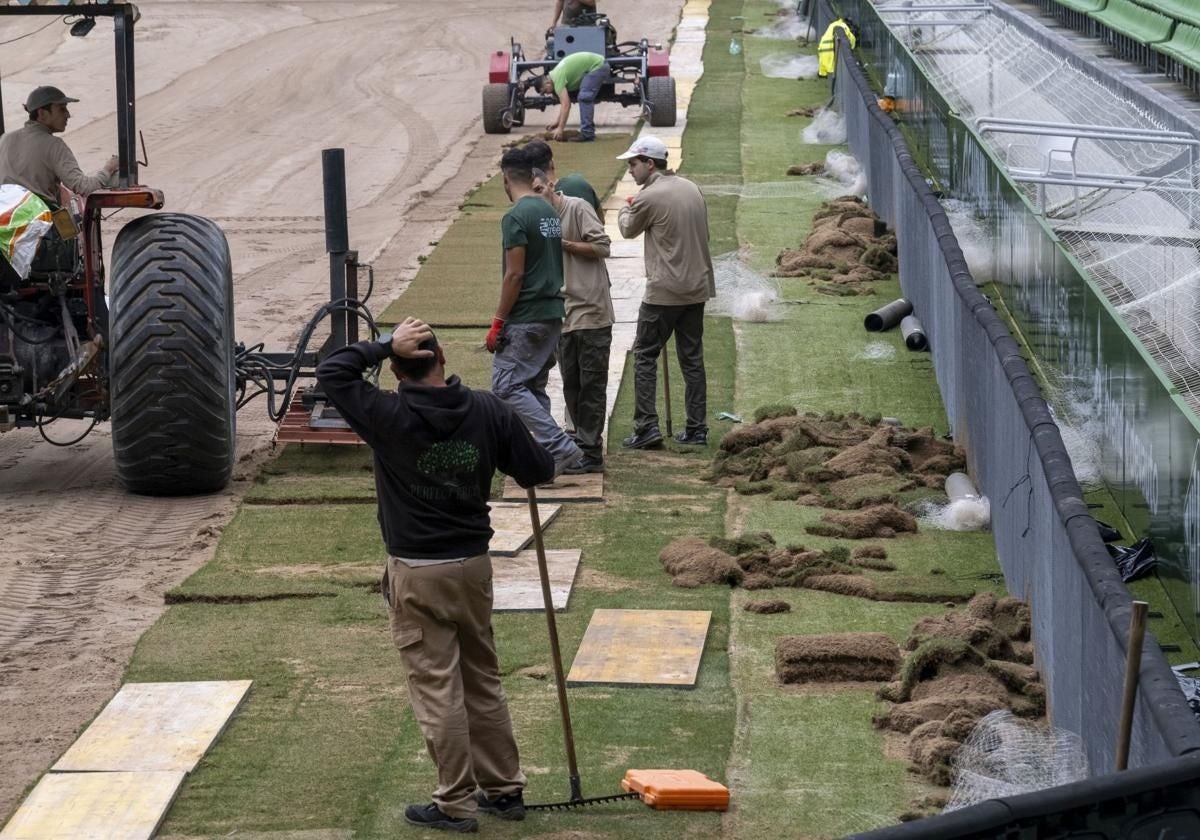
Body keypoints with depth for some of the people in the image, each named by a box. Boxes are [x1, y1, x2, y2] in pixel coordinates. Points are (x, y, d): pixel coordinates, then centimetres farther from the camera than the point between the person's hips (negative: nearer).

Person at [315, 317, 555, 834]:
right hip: (474, 564, 5)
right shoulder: (487, 412, -5)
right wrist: (521, 468, 25)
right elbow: (538, 471, 3)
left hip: (417, 576, -5)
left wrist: (385, 345, -10)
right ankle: (505, 790, 24)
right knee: (483, 681, 17)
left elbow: (330, 371, -9)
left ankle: (456, 804, 5)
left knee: (436, 689, 1)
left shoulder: (389, 418, -16)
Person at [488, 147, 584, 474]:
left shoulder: (516, 217, -15)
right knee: (534, 386, 14)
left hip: (525, 319, -9)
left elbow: (515, 275, -18)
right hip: (553, 313, 9)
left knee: (507, 385, -7)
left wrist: (497, 323, -13)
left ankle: (559, 446, -15)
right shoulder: (551, 212, 12)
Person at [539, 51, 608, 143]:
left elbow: (566, 105, -23)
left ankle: (587, 134, -15)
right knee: (586, 98, 16)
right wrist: (558, 123, 20)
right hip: (599, 64, 10)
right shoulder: (556, 75, 11)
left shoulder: (558, 79, -18)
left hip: (597, 66, -10)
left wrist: (560, 128, -22)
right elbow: (565, 104, 20)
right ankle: (589, 132, 19)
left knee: (584, 98, -14)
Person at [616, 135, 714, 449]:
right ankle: (696, 429, 12)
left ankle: (646, 427, -5)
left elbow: (629, 230, 5)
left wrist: (625, 210, 26)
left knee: (645, 356, 1)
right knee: (692, 358, 11)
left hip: (664, 292, -7)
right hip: (698, 287, 7)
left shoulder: (649, 197, -12)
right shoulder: (693, 189, 9)